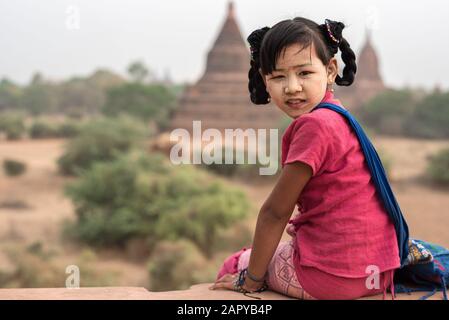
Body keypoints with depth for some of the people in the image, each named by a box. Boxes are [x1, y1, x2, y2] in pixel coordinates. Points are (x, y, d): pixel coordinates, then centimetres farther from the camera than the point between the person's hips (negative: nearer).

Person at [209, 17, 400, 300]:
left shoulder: (313, 124, -20)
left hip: (334, 275, -8)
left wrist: (251, 279, -7)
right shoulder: (338, 117, 8)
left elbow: (275, 212, -14)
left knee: (231, 267, 14)